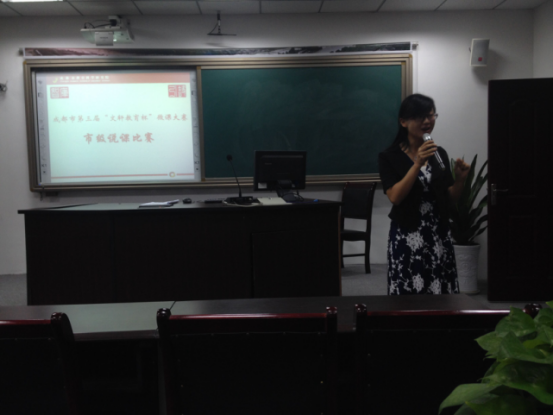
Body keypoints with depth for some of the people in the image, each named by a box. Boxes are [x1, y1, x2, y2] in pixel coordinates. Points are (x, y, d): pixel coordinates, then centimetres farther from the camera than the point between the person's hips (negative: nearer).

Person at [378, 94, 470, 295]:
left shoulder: (440, 154, 8)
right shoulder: (389, 156, -5)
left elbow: (450, 199, 12)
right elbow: (395, 197, -15)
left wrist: (460, 179, -6)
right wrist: (417, 164, -21)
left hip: (439, 235, 4)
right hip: (407, 237, -4)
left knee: (441, 293, 4)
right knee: (408, 293, -3)